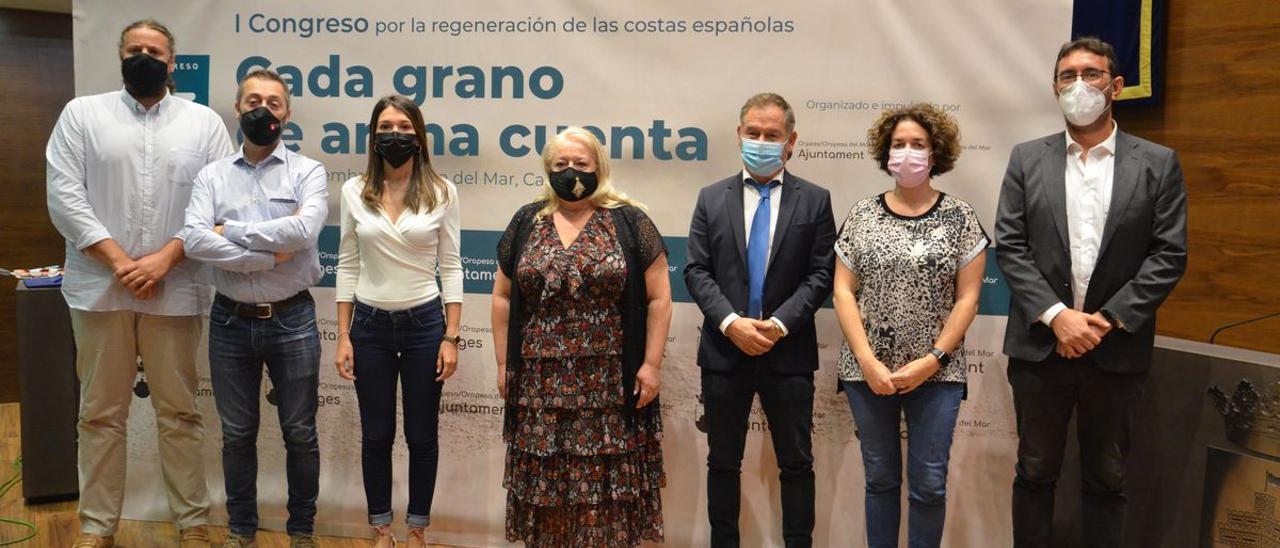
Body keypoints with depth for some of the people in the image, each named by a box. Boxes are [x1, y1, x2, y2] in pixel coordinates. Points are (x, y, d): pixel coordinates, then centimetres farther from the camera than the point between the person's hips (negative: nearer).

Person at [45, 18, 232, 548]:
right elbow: (64, 196, -2)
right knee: (101, 413, 9)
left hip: (175, 291, 0)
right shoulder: (82, 113, 6)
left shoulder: (204, 121, 5)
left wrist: (164, 259, -12)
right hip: (99, 287, 1)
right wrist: (118, 261, -11)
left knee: (179, 412, 8)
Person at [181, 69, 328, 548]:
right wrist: (270, 256, -18)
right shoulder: (212, 176, 3)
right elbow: (195, 241, -13)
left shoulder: (307, 172, -1)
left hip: (292, 320, -1)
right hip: (231, 321, 2)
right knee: (237, 434, 13)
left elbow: (303, 230, -20)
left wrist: (232, 230, -13)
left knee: (300, 433, 9)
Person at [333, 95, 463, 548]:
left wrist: (451, 337, -6)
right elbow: (347, 265, 5)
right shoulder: (354, 191, 1)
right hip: (370, 324, 1)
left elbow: (451, 267, -2)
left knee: (422, 435, 8)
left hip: (424, 323, -1)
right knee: (376, 435, 10)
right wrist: (343, 336, 1)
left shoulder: (441, 192, -3)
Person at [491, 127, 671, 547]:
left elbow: (658, 297, -1)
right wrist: (504, 363, 7)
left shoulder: (629, 223, 0)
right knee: (544, 483, 8)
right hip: (541, 384, 3)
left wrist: (651, 364, -6)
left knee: (609, 481, 3)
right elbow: (503, 297, 12)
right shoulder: (526, 223, 9)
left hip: (610, 383, -2)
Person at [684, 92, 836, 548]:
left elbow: (821, 275, -3)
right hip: (724, 351, 1)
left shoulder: (814, 200, 2)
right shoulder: (711, 199, 6)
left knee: (796, 463, 8)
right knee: (723, 462, 11)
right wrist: (730, 322, -14)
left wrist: (779, 323, -14)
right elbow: (697, 271, 0)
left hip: (788, 353, -1)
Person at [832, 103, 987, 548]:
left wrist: (932, 360, -10)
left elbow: (967, 297, -1)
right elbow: (843, 291, 0)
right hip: (867, 370, 1)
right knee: (880, 478, 11)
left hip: (936, 373, -1)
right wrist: (867, 361, -9)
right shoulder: (862, 214, 4)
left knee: (929, 484, 4)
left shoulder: (959, 217, 1)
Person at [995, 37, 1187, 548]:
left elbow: (1169, 255, -4)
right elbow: (1009, 246, -3)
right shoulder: (1027, 159, 3)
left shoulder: (1158, 163, 2)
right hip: (1040, 344, 1)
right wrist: (1056, 315, -14)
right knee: (1035, 472, 11)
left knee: (1106, 479, 13)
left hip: (1118, 349, 0)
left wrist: (1109, 319, -13)